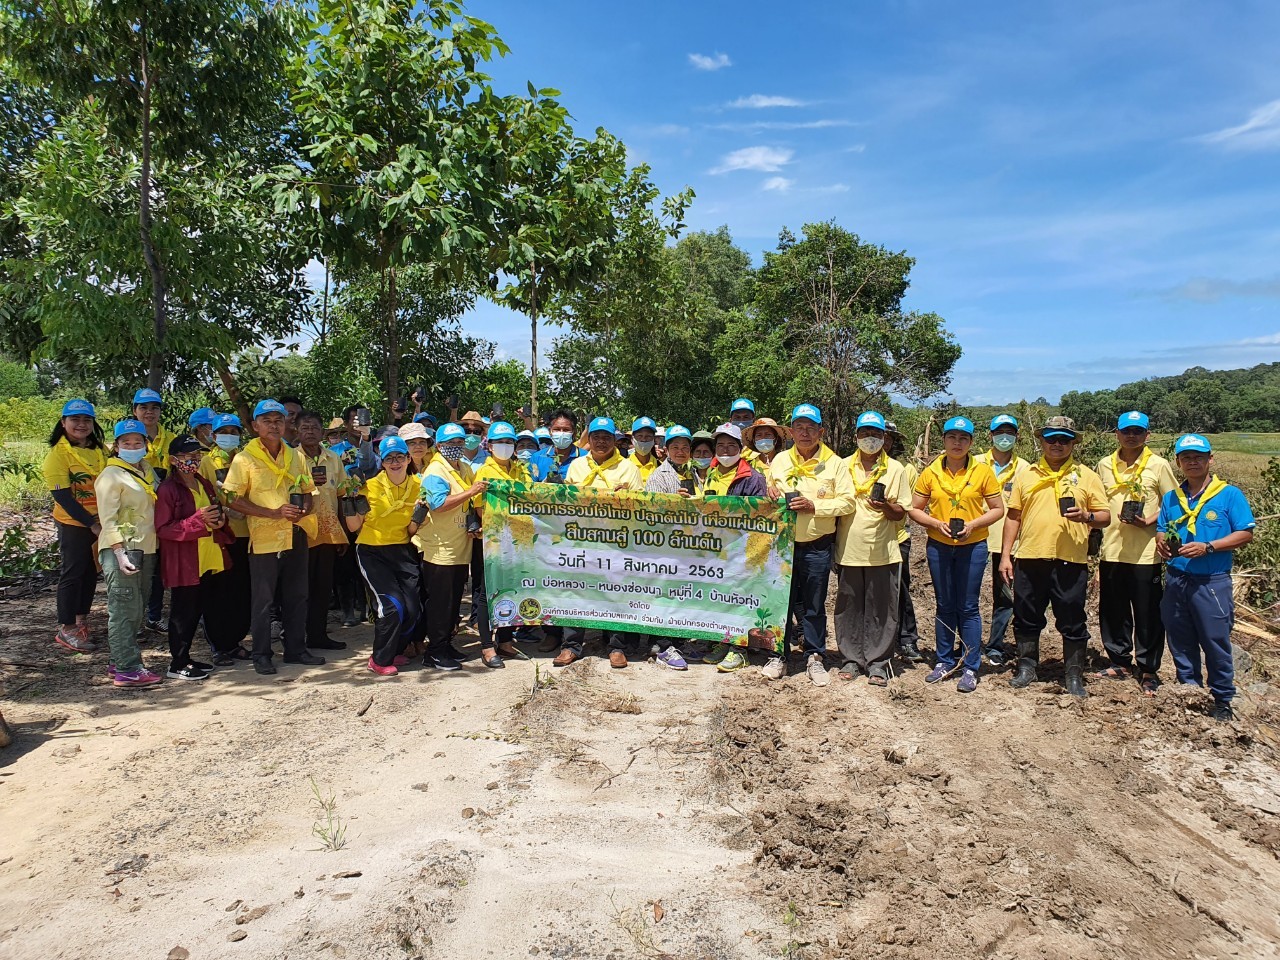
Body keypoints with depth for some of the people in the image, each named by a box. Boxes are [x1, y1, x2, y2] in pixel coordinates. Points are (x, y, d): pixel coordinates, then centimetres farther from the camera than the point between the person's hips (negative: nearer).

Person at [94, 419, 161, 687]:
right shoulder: (112, 475, -7)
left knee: (137, 610, 13)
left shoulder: (146, 470, 15)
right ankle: (127, 670, -4)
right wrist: (120, 553, -20)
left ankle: (119, 661, 23)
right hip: (121, 549, -8)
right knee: (124, 610, -7)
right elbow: (108, 519, -12)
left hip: (145, 549, 8)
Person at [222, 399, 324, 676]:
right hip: (264, 538, -4)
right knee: (263, 600, 3)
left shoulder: (296, 456, 10)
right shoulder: (245, 459, -4)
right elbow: (235, 500, -9)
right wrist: (274, 513, -18)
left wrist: (304, 510, -7)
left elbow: (309, 493, 16)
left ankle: (296, 649, 23)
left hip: (295, 536, 5)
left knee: (297, 596, 12)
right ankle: (261, 655, 15)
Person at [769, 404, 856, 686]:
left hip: (817, 546, -2)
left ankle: (814, 658, 18)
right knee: (782, 599, 8)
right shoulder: (780, 461, 9)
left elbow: (847, 501, -5)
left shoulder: (834, 463, 1)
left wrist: (814, 506, -16)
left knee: (814, 605, 7)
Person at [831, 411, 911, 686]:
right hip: (849, 550, 1)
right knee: (849, 608, 6)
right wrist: (833, 546, 8)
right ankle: (851, 659, 17)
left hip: (882, 552, -1)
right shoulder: (843, 466, 10)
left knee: (881, 610, 2)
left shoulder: (895, 469, 6)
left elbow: (901, 513, 5)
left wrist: (885, 507, -17)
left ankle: (877, 663, 12)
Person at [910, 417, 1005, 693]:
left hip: (972, 546, -2)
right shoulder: (931, 472, 0)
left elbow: (997, 509, 1)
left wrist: (972, 525, -15)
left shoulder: (982, 471, -3)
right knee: (944, 606, 12)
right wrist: (937, 524, -14)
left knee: (968, 608, 1)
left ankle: (971, 668, 11)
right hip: (938, 546, 2)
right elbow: (915, 509, 3)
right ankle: (945, 661, 23)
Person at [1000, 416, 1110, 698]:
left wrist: (1086, 516, -17)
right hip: (1029, 559, 2)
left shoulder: (1086, 476, 8)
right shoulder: (1026, 475, 11)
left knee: (1072, 622, 5)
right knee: (1026, 618, 9)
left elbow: (1105, 517, 6)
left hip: (1070, 561, -2)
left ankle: (1074, 675, 18)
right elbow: (1013, 516, 11)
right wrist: (1005, 556, 5)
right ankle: (1027, 667, 24)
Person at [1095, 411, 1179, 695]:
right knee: (1112, 612, 11)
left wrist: (1150, 521, -15)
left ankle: (1148, 669, 16)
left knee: (1148, 615, 3)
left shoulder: (1159, 465, -1)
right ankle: (1119, 661, 27)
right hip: (1111, 550, 3)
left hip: (1146, 552, -3)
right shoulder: (1105, 465, 8)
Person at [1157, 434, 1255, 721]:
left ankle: (1222, 701, 16)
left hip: (1212, 582, -4)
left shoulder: (1229, 495, -3)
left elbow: (1245, 533, -7)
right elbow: (1161, 531, 16)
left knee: (1216, 643, 2)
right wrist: (1162, 542, -8)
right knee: (1180, 643, 12)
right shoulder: (1171, 498, 10)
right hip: (1175, 581, 5)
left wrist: (1207, 547, -18)